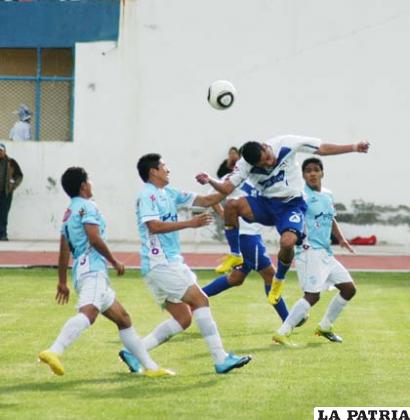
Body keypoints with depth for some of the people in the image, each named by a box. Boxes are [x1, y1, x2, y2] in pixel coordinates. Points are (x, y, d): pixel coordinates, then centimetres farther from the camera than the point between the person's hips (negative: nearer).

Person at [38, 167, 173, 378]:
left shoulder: (68, 213, 25)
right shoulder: (87, 206, -1)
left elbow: (64, 251, 23)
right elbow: (94, 238, -14)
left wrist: (62, 282, 24)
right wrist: (114, 261, -4)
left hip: (82, 272, 10)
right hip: (92, 269, -10)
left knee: (123, 319, 15)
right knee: (88, 313, -32)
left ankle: (150, 367, 18)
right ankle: (54, 351, -51)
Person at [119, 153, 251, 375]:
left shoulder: (169, 194, 17)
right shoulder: (147, 196, -9)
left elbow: (205, 201, 17)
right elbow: (154, 226, -22)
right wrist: (190, 223, -24)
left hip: (172, 262, 10)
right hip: (159, 263, -10)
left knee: (183, 318, 6)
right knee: (200, 300, -13)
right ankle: (221, 360, -12)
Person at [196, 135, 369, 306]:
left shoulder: (285, 144, -18)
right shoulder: (244, 165, -13)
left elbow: (322, 149, -10)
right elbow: (227, 188, -17)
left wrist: (353, 147, -12)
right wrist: (210, 181, -38)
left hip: (292, 205, -2)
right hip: (266, 203, 2)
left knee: (287, 242, -31)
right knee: (231, 205, -26)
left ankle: (279, 279, 2)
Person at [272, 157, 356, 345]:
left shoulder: (328, 195, 15)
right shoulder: (302, 194, -9)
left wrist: (341, 239, 14)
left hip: (326, 252, 9)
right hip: (309, 251, -9)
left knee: (349, 288, 12)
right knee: (312, 295, -17)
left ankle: (325, 326, 26)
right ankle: (282, 333, -13)